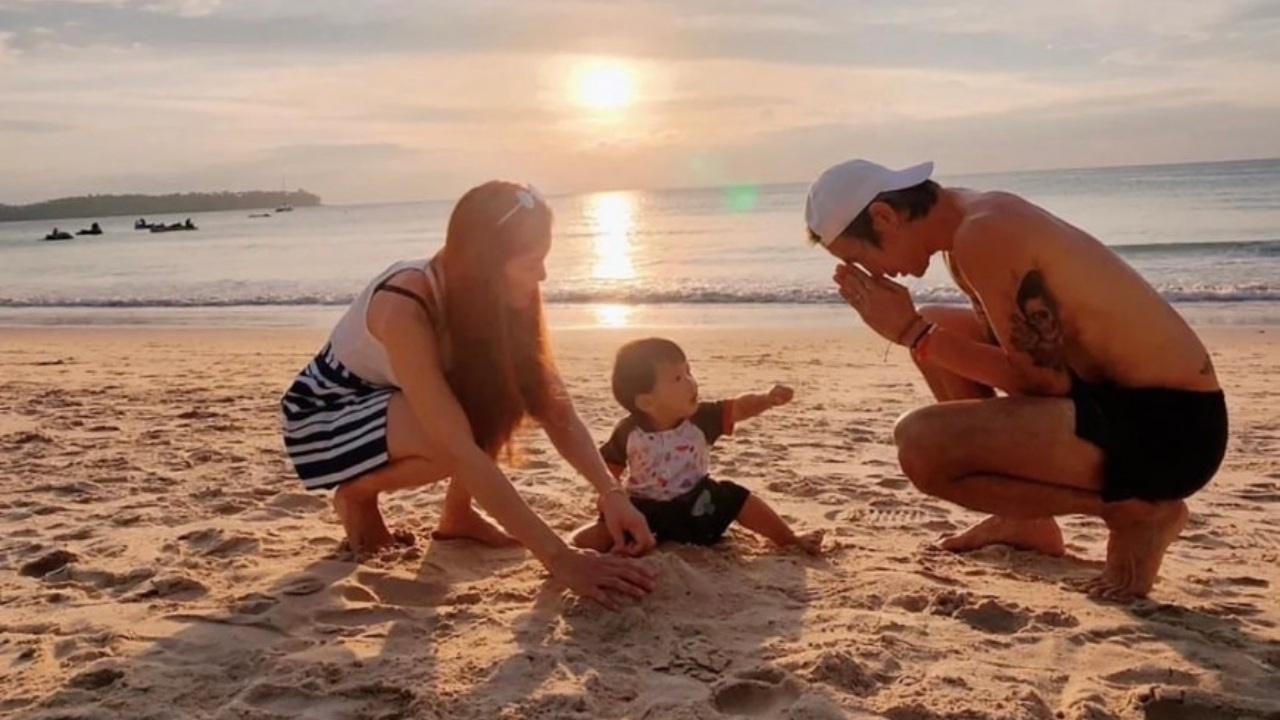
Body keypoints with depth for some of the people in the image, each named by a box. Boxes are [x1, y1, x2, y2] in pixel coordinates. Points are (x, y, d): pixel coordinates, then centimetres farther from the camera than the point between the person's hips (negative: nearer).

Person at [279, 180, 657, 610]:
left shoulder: (490, 297, -15)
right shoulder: (404, 307, -37)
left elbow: (553, 405, -13)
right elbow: (461, 451, -43)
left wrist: (610, 491, -27)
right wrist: (558, 557, -45)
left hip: (388, 401, 6)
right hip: (321, 414, -6)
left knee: (497, 401, -19)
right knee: (462, 434, -32)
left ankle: (457, 514, 0)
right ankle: (355, 496, -5)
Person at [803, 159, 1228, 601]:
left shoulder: (983, 235, -21)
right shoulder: (979, 219, 10)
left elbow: (1044, 382, -19)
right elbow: (1009, 347, 13)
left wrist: (914, 333, -14)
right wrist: (917, 330, 1)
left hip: (1166, 425, -10)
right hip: (1120, 397, 10)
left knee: (923, 445, -26)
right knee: (940, 327, 21)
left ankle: (1138, 513, -5)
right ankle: (1027, 521, 26)